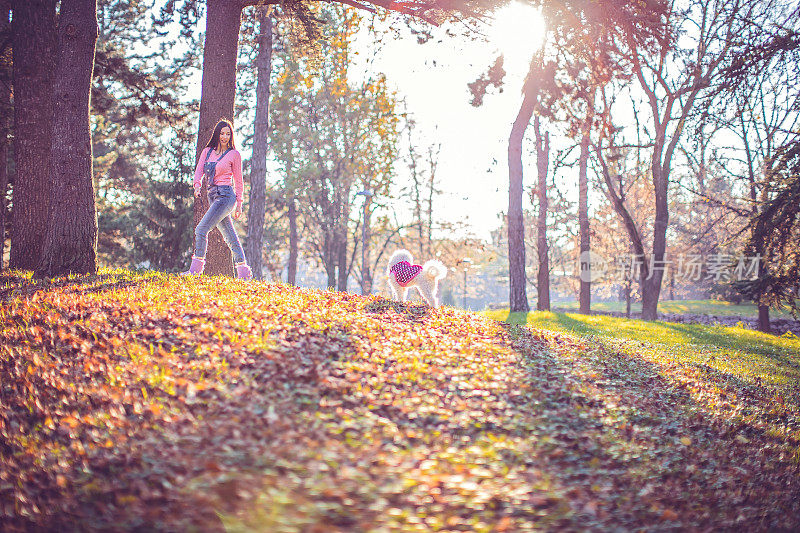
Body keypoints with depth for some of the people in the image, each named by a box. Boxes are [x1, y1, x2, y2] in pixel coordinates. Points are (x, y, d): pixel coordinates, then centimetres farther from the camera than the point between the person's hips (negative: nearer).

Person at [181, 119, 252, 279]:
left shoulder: (234, 154, 1)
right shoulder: (207, 152, 14)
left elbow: (238, 181, 4)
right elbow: (199, 171, 2)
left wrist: (239, 204, 2)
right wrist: (197, 185, -19)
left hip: (226, 195, -6)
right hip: (212, 196, 6)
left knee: (201, 228, -16)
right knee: (230, 235, 8)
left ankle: (196, 268, -12)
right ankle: (244, 272, 13)